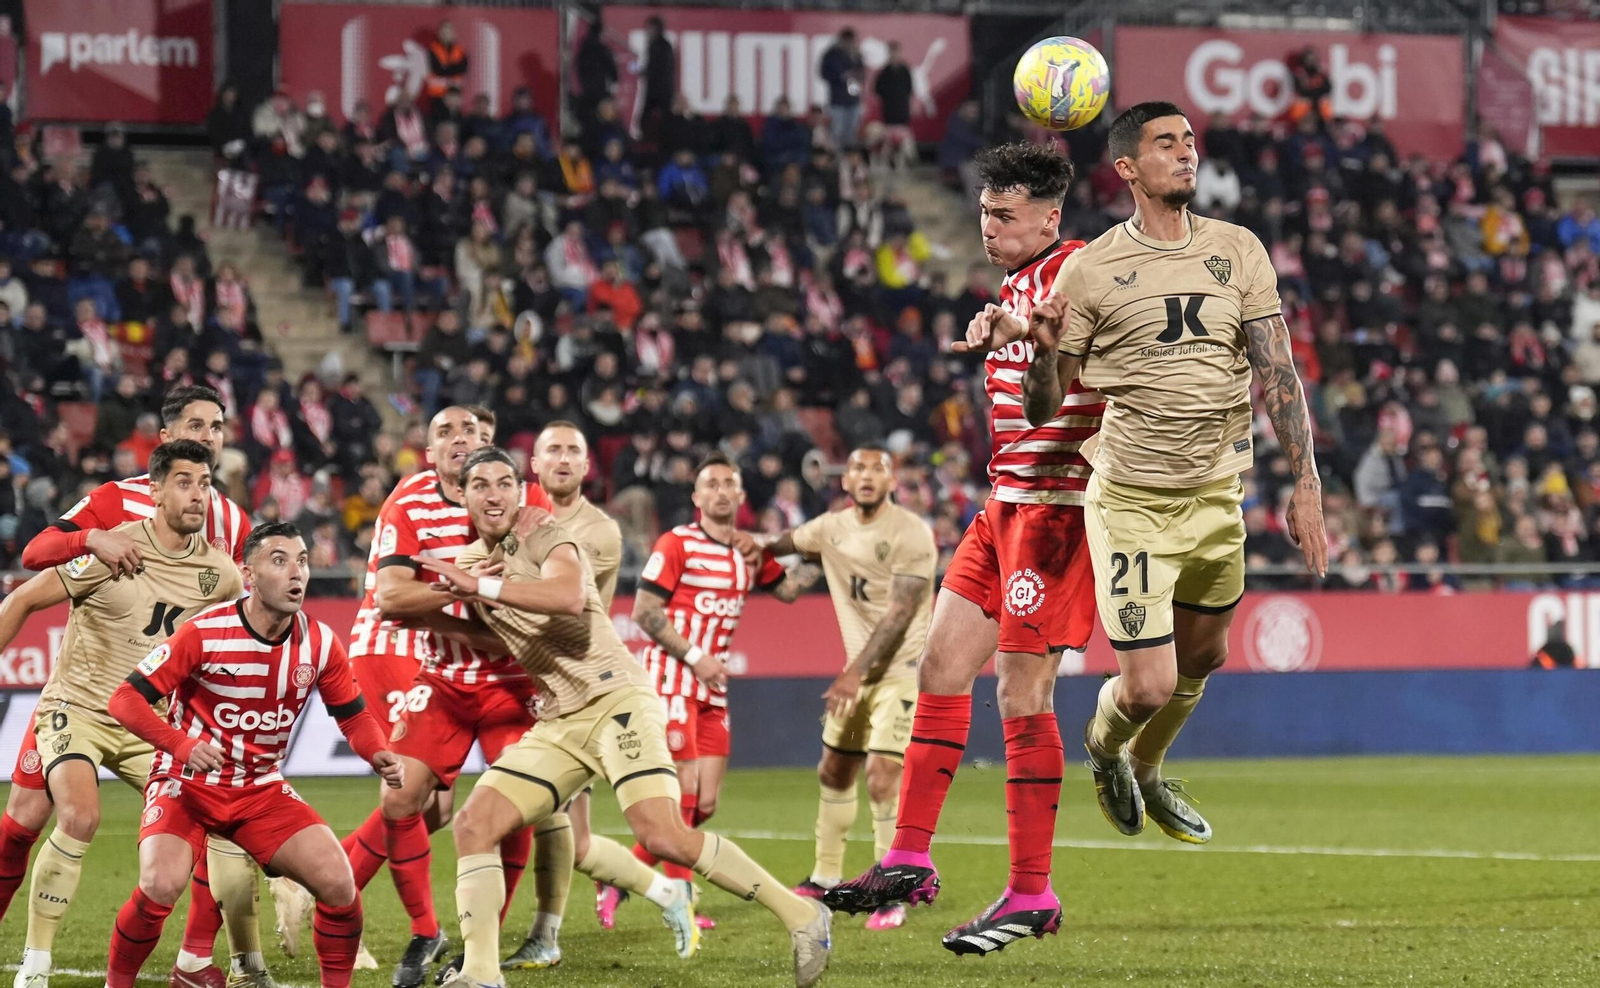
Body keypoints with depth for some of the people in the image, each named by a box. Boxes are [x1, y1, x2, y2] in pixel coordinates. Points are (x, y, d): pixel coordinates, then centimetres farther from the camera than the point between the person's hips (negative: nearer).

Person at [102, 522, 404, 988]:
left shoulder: (320, 643, -6)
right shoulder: (204, 633, -18)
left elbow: (354, 715, 8)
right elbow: (126, 698, -17)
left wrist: (379, 756, -15)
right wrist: (181, 744, -33)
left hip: (262, 788, 4)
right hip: (188, 786, -4)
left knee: (338, 882, -14)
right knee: (161, 885, -28)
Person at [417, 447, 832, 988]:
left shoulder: (548, 539, -6)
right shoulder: (467, 562, 15)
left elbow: (568, 596, -30)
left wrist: (478, 586, -30)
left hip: (614, 699, -7)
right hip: (557, 722, 7)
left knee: (664, 837, -21)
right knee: (474, 823, -7)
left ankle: (800, 916, -9)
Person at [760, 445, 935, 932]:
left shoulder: (910, 535, -16)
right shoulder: (832, 529, 5)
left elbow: (898, 615, -21)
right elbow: (781, 545, 25)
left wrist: (854, 673, -25)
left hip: (904, 667, -8)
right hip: (861, 669, 8)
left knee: (882, 777, -17)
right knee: (834, 772, 15)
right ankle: (826, 878, 30)